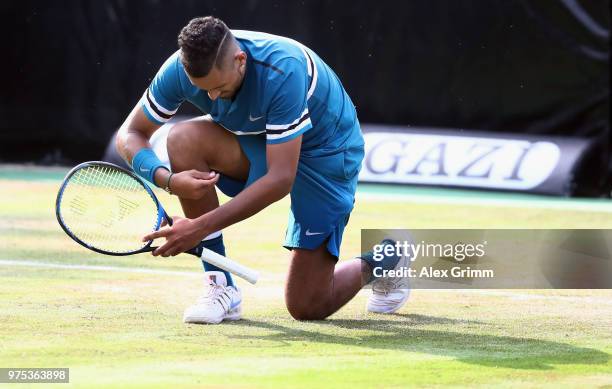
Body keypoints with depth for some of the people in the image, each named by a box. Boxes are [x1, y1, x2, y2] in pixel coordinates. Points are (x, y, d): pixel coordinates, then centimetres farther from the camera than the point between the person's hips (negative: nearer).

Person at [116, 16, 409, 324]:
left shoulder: (284, 71, -38)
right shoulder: (182, 68, -23)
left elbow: (281, 179, -37)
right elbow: (130, 134, -14)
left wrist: (201, 227, -41)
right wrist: (168, 178, -36)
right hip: (255, 142, 5)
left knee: (306, 307, -9)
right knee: (183, 139, -27)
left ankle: (382, 259, 24)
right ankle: (220, 287, -18)